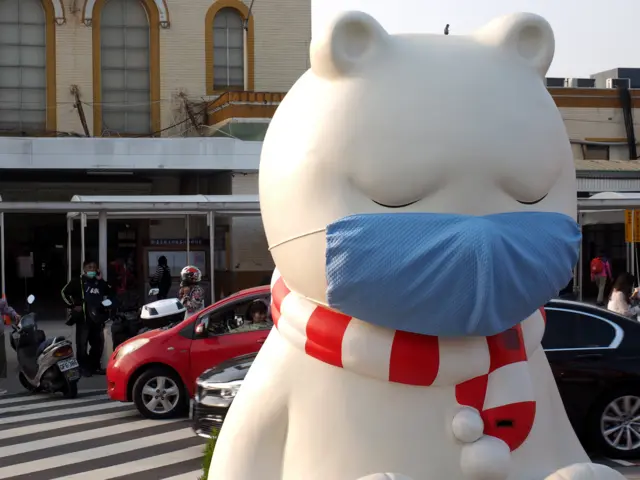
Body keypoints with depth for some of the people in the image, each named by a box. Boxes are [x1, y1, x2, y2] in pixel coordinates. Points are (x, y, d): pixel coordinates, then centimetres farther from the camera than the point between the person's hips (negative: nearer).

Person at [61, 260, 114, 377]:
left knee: (98, 343, 9)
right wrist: (72, 306, -9)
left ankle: (95, 366, 20)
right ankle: (84, 367, -1)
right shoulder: (78, 282, -3)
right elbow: (64, 292, -5)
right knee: (82, 343, -7)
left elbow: (111, 293, 25)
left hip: (97, 318, 5)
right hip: (83, 318, -5)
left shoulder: (99, 283, 13)